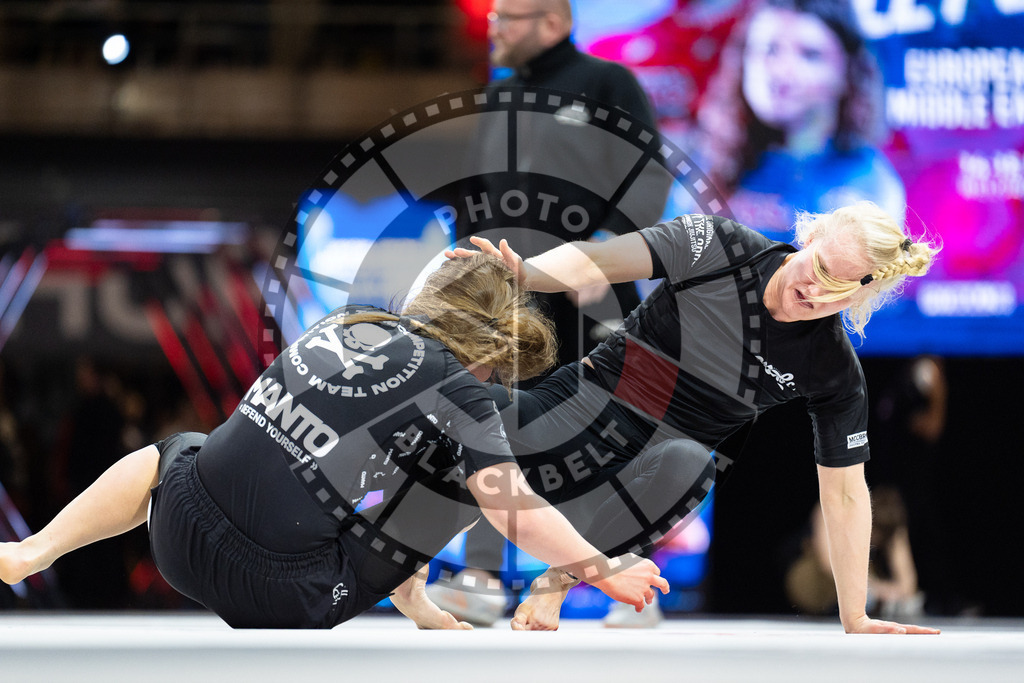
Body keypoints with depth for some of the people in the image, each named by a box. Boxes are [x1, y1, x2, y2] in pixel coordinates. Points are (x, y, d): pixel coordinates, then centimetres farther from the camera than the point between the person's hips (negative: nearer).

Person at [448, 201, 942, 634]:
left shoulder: (836, 373, -8)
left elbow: (845, 494, -2)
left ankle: (558, 580, -12)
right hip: (582, 402, 0)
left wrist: (855, 620, -4)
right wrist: (521, 273, -39)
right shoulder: (719, 248, -12)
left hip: (658, 459, 1)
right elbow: (595, 261, -17)